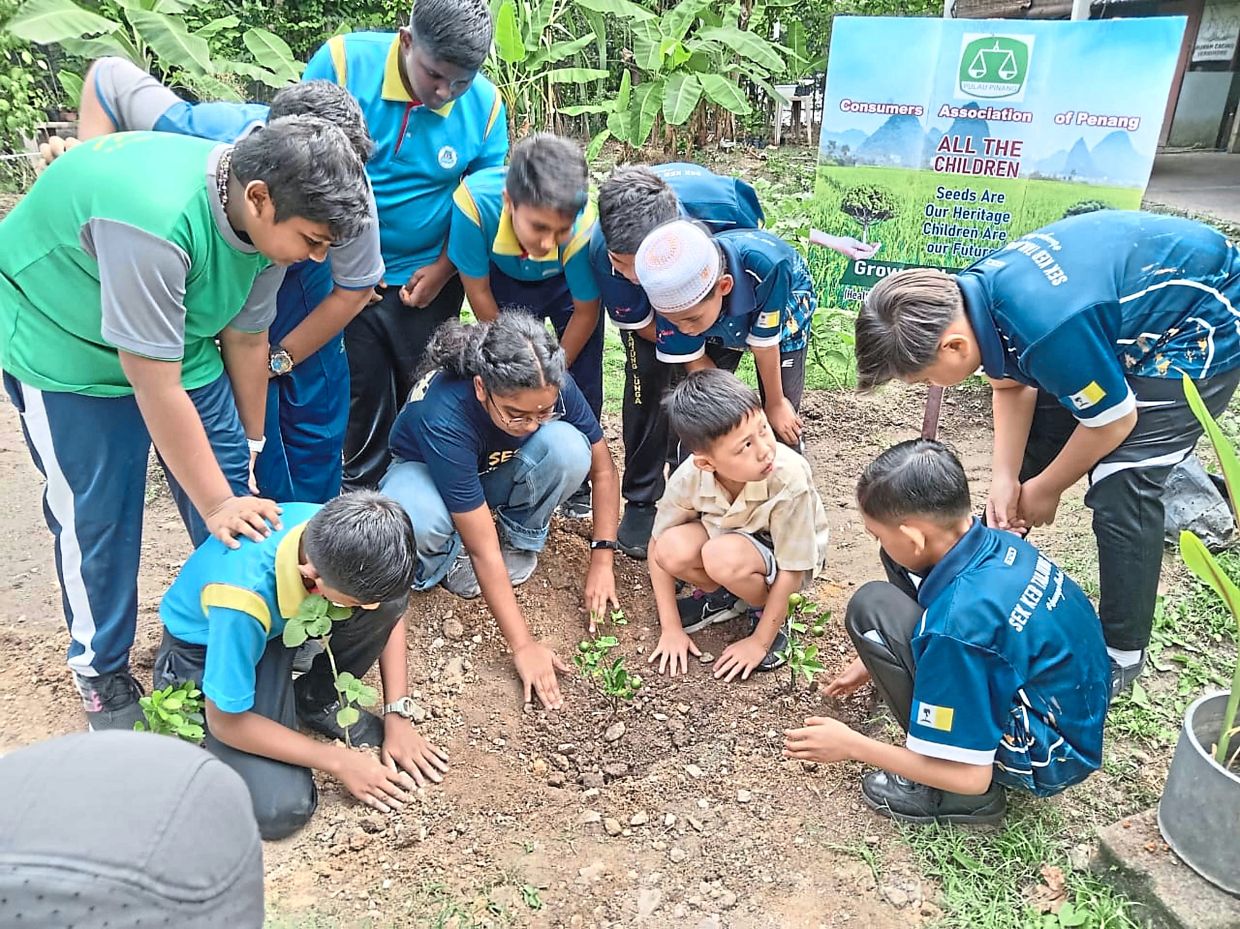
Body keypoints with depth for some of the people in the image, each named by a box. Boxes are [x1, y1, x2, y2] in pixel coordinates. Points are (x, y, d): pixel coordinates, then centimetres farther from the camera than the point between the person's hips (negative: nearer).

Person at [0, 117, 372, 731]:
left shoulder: (264, 215, -17)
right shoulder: (153, 219, -40)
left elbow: (246, 338, -4)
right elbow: (155, 386, -33)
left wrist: (250, 443, 7)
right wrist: (216, 503, -24)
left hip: (175, 339, 6)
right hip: (64, 343, -6)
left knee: (235, 491, 4)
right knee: (97, 517, -1)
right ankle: (100, 669, 23)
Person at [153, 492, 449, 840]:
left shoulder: (336, 533, -27)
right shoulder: (243, 596, -40)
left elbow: (390, 611, -5)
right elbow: (225, 723, -25)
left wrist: (398, 714, -11)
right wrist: (339, 761, -20)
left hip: (285, 621, 4)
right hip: (205, 651, -4)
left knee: (389, 598, -25)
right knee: (281, 808, -21)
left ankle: (318, 700, 1)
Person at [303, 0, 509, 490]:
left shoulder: (485, 105, -12)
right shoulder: (343, 62, -17)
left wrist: (443, 269, -7)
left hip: (427, 277, 2)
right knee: (362, 387, 9)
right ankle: (364, 486, 30)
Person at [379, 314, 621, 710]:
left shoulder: (550, 388, -30)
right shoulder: (443, 416, -40)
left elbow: (603, 470, -14)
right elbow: (484, 549, -37)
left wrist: (602, 560, -20)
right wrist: (522, 644, -33)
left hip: (498, 471, 3)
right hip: (426, 470, -3)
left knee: (568, 447, -30)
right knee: (416, 521, -40)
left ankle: (521, 538, -3)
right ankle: (445, 563, -3)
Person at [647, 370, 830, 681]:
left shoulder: (789, 479, -36)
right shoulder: (689, 477, -26)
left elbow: (791, 570, -24)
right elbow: (657, 546, -10)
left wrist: (760, 642, -17)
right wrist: (670, 628, -10)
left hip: (779, 555, -3)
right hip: (727, 536, 3)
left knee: (723, 556, -35)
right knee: (672, 548, -28)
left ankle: (768, 616, -2)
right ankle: (723, 596, 5)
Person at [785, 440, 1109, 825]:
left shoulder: (958, 621, -33)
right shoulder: (996, 544, -8)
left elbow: (970, 775, -24)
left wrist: (851, 745, -12)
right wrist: (877, 659, 23)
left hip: (1049, 758, -8)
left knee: (871, 609, -21)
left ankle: (961, 800, -6)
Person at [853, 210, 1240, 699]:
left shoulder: (1049, 328, -42)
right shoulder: (967, 296, -18)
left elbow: (1114, 420, -25)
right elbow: (1012, 384, -2)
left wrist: (1045, 489, -10)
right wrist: (1005, 476, -10)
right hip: (1134, 297, 8)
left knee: (1122, 485, -14)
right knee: (1031, 444, 9)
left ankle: (1122, 653, 5)